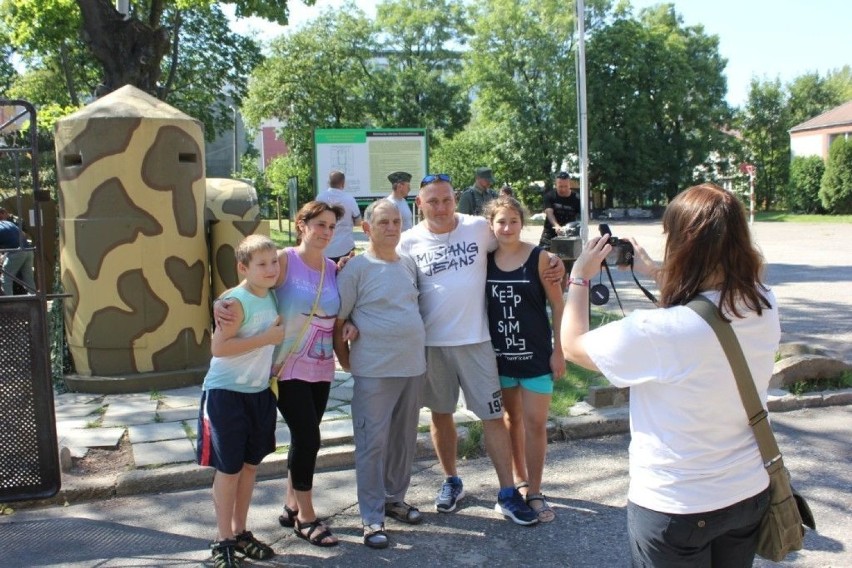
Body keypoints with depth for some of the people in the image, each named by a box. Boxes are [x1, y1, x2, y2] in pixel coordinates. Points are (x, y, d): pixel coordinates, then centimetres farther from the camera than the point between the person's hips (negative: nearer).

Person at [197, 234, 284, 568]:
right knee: (228, 469, 2)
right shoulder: (236, 301, -18)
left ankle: (240, 533, 28)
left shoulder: (271, 296, 4)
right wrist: (266, 338, -23)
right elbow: (218, 347, -26)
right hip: (227, 393, -7)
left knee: (250, 464, 14)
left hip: (258, 392, 7)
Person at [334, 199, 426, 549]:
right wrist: (345, 360, -4)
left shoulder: (409, 264, 10)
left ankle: (394, 499, 32)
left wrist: (417, 345, 15)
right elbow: (337, 320, -7)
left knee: (404, 439, 15)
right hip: (374, 371, -6)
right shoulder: (357, 268, -9)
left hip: (413, 365, 6)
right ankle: (372, 517, 9)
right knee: (372, 443, -1)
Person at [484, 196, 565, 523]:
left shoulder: (539, 258, -10)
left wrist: (559, 351, -9)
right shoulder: (486, 260, -1)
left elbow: (557, 306, -7)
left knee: (535, 423, 0)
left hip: (536, 353, -3)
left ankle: (534, 493, 11)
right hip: (500, 353, 3)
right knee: (511, 417, 16)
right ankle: (519, 479, 32)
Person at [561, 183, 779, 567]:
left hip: (675, 507, -5)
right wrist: (654, 272, 14)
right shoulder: (765, 305, -11)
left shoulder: (658, 332, -30)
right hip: (751, 493, 6)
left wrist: (580, 277, 0)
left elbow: (573, 346, -13)